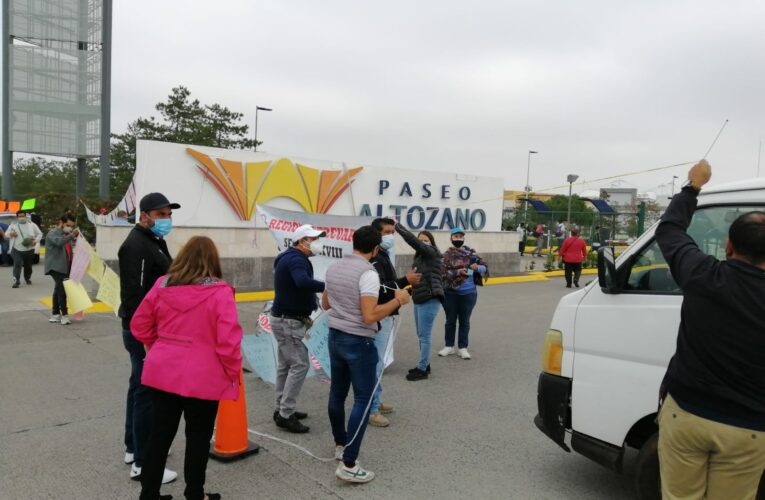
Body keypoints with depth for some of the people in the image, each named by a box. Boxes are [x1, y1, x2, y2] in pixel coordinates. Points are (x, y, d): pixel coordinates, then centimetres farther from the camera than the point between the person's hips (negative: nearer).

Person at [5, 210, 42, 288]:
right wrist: (10, 234, -14)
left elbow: (39, 234, 9)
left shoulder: (32, 225, 5)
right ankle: (16, 280, -19)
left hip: (29, 250, 1)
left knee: (28, 265, 11)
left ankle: (28, 278, 34)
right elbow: (6, 234, 10)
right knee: (17, 264, -17)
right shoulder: (13, 225, 6)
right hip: (17, 249, -1)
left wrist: (35, 241, -9)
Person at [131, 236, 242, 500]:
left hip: (162, 372, 5)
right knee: (198, 437, 13)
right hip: (202, 377, -4)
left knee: (159, 435, 16)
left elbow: (139, 325, 9)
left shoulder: (162, 285, 0)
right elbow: (228, 340, -18)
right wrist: (232, 373, -4)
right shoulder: (220, 292, -16)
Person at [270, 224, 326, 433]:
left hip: (286, 319, 11)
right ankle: (285, 415, -3)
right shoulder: (296, 259, -20)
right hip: (288, 321, -11)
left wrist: (315, 295, 2)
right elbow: (303, 282, -40)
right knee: (299, 365, -8)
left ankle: (282, 409, 25)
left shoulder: (290, 258, 15)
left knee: (286, 365, 16)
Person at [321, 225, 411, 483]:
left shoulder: (333, 268, 6)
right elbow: (370, 316, -25)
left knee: (337, 393, 19)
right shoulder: (368, 274, -19)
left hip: (335, 337, 8)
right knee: (363, 400, -1)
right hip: (358, 342, -8)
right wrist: (397, 300, -15)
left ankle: (340, 444, 37)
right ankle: (348, 465, -1)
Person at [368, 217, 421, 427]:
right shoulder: (374, 258, -18)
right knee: (375, 363, -6)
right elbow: (379, 289, -27)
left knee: (377, 361, 17)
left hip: (385, 316, 11)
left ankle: (374, 401, 27)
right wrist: (405, 281, -29)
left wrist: (404, 289, 9)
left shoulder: (382, 256, 16)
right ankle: (370, 410, 1)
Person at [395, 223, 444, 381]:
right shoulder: (420, 257, 15)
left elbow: (412, 241, -21)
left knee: (425, 335, -4)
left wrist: (397, 226, -18)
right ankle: (424, 365, 27)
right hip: (419, 300, 9)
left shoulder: (432, 253, -9)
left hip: (430, 300, -9)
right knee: (421, 335, 15)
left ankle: (422, 370, 3)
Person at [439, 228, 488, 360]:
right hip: (451, 293, -1)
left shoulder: (470, 252, 2)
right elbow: (444, 273, -13)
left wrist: (477, 267, -17)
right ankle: (449, 346, 24)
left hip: (468, 293, 1)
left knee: (464, 320, 9)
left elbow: (485, 267, 4)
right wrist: (458, 272, -27)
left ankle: (463, 348, 18)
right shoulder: (446, 255, -5)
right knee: (450, 320, 11)